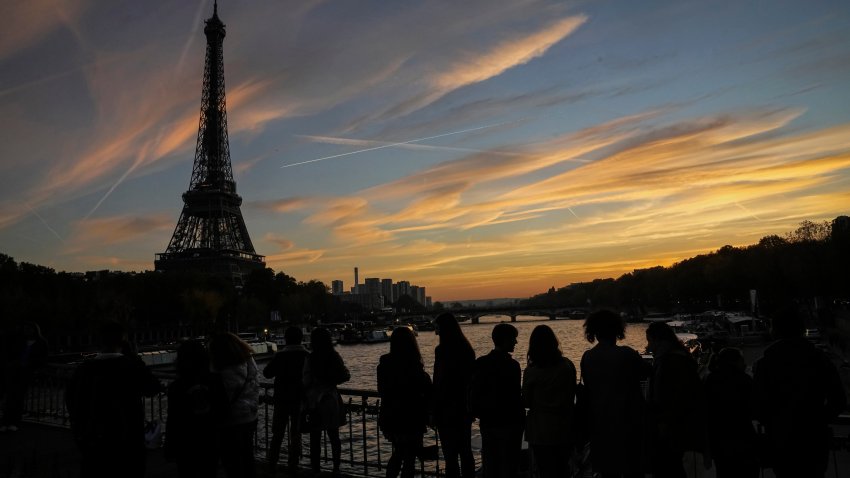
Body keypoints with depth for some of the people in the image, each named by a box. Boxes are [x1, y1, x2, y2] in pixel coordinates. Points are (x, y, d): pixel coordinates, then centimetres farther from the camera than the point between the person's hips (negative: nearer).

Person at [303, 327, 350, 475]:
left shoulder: (310, 358, -13)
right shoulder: (335, 357, 0)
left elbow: (306, 381, -11)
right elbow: (346, 376, 4)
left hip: (315, 401, -4)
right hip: (332, 400, 4)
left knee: (315, 438, 5)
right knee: (334, 436, 14)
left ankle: (315, 469, 10)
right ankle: (336, 468, 20)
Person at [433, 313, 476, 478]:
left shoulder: (442, 350, -16)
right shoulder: (466, 348, 7)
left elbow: (439, 384, -17)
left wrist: (434, 411, -10)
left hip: (447, 409, -8)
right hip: (465, 408, 8)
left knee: (450, 453, -2)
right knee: (465, 451, 16)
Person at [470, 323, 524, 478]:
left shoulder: (480, 363, 1)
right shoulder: (511, 365, -17)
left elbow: (474, 395, 6)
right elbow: (515, 397, -17)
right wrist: (521, 419, -5)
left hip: (487, 423, 6)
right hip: (509, 424, -5)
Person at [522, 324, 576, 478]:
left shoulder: (531, 371, -16)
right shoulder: (567, 365, -6)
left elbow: (526, 402, -7)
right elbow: (572, 394, 7)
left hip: (541, 431, -3)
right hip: (565, 428, 3)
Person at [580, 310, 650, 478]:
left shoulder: (587, 358, -4)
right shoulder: (626, 354, -16)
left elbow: (588, 390, 4)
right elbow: (646, 373, 1)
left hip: (600, 426, 4)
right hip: (628, 423, -4)